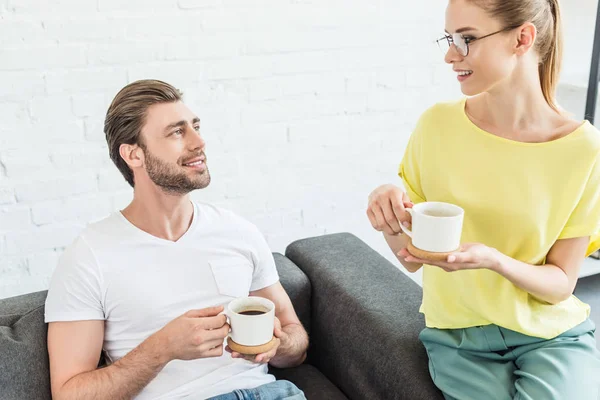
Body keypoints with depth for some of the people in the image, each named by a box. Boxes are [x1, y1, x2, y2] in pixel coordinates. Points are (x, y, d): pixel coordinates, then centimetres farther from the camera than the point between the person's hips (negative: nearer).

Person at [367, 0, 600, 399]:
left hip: (553, 333, 0)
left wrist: (494, 260, -24)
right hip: (460, 335, 1)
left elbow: (561, 283, -5)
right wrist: (390, 220, -22)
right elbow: (411, 257, 0)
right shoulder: (437, 125, -8)